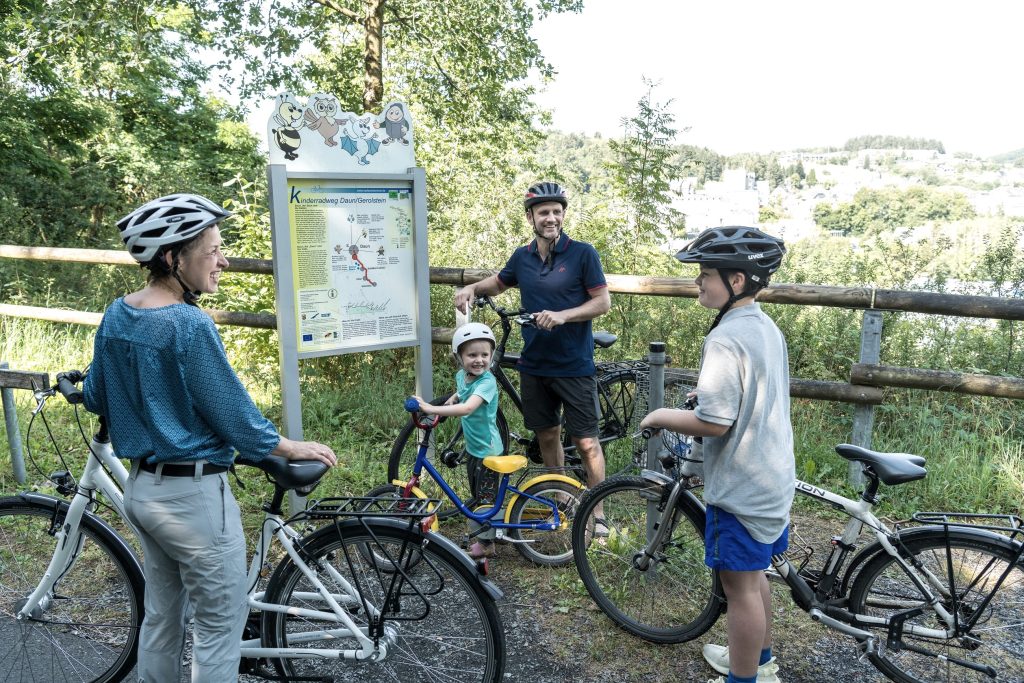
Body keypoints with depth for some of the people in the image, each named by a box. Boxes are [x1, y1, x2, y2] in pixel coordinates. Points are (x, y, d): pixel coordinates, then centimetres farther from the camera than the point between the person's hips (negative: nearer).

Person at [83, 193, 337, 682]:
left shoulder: (116, 315, 2)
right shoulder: (188, 325, -22)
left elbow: (96, 397, 13)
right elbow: (233, 412, -16)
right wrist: (293, 449, -3)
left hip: (142, 487, 9)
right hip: (193, 495, -8)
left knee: (162, 615, 22)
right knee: (221, 623, 7)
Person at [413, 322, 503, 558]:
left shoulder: (487, 381, -27)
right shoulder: (462, 375, -1)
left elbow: (467, 408, -43)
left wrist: (431, 408, -46)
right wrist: (452, 398, 5)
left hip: (487, 449, -9)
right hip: (473, 446, 9)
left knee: (486, 497, 3)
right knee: (478, 494, 22)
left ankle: (487, 544, 18)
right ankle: (485, 534, 40)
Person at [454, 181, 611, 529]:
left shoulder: (582, 253, -8)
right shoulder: (522, 257, 6)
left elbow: (603, 302, -8)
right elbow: (498, 282, 25)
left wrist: (562, 316, -21)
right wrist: (472, 288, 5)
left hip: (574, 366, -5)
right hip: (534, 365, 5)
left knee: (586, 441, -1)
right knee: (547, 435, 14)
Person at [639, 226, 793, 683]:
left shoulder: (725, 339, -24)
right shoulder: (768, 328, 6)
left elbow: (715, 423, -27)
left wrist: (661, 417, -13)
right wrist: (708, 394, 20)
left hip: (740, 486, -10)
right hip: (772, 478, 10)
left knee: (740, 585, 5)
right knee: (754, 576, 24)